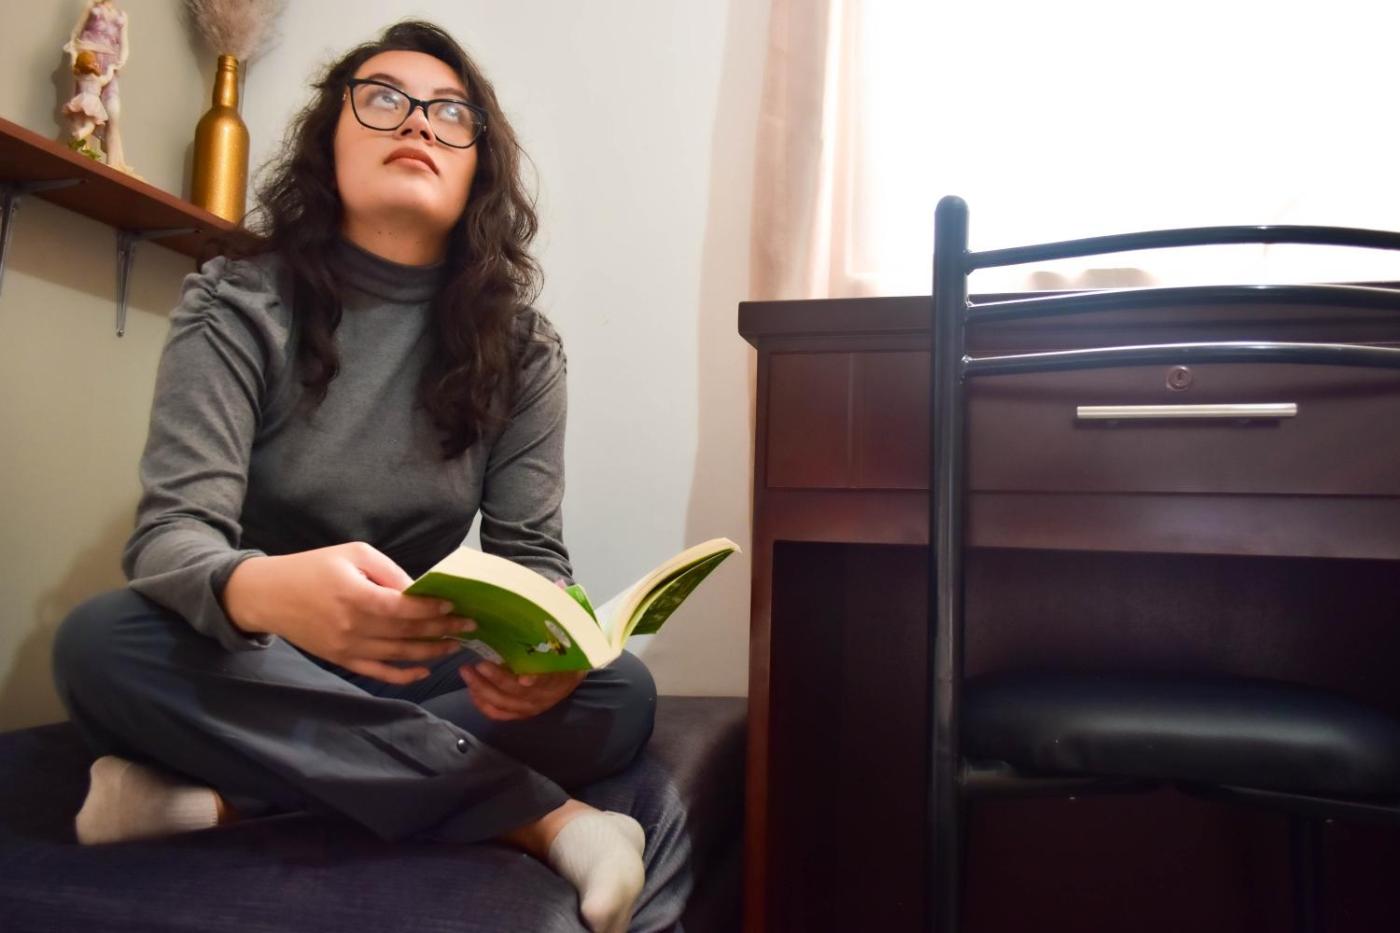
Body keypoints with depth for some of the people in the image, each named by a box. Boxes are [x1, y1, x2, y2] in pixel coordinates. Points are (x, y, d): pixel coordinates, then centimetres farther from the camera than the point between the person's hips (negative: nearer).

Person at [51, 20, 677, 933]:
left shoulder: (521, 345, -4)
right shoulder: (238, 304, -9)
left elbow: (532, 553, -8)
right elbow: (172, 533, -18)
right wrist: (267, 591, -44)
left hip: (417, 673, 1)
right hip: (252, 665, 0)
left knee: (617, 694, -23)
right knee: (104, 642, -31)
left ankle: (223, 796, -26)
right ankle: (537, 814, -32)